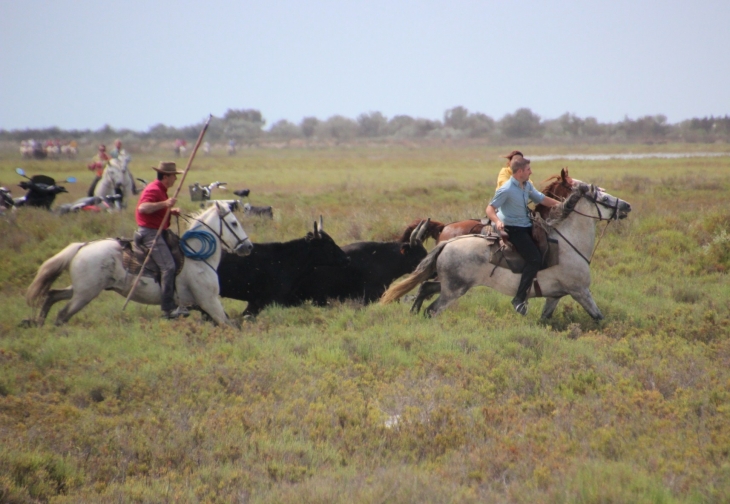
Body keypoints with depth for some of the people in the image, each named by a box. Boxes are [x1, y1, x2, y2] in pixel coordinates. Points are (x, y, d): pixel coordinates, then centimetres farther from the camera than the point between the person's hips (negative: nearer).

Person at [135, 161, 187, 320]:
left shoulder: (161, 190, 17)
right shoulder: (154, 190, -16)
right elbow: (143, 208, -31)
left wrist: (171, 210, 11)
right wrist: (164, 203, -34)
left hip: (158, 231, 11)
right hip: (151, 232, -11)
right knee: (168, 266, -18)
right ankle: (168, 309, -19)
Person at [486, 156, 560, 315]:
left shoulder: (527, 186, 6)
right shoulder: (506, 190, -19)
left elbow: (542, 199, 17)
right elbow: (490, 209, -19)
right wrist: (497, 221, -38)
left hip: (527, 226, 9)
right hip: (513, 229, -9)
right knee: (535, 259, -20)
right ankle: (519, 298, -17)